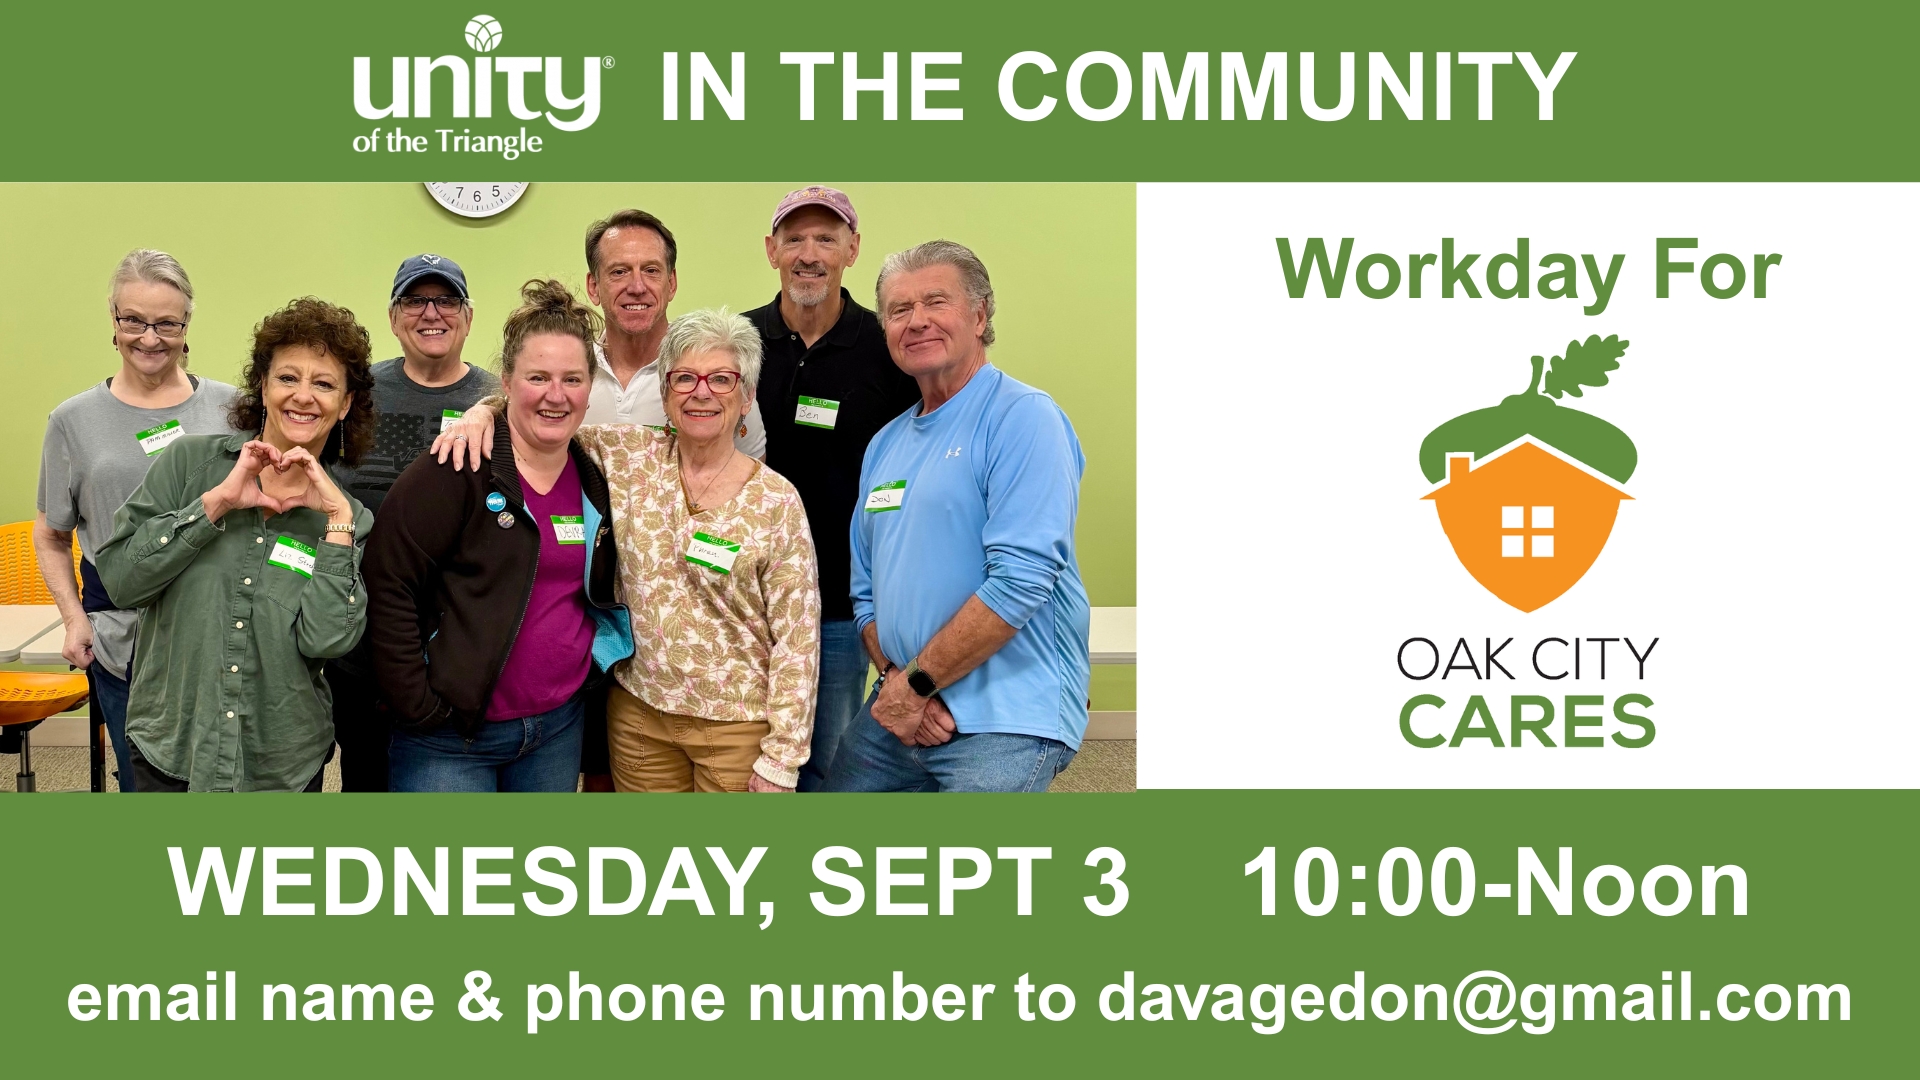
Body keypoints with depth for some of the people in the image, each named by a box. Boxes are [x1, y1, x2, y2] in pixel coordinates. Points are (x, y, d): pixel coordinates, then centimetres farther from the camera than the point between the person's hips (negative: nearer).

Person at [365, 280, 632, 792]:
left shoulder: (594, 480, 7)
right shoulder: (458, 471, -13)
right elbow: (388, 585, -16)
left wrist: (592, 680, 9)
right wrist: (418, 706, -16)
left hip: (561, 726, 6)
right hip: (453, 738, -6)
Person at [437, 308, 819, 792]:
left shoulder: (777, 501, -8)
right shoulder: (630, 457, -1)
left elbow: (796, 638, -8)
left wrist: (781, 759, -11)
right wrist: (484, 411, -16)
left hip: (737, 727, -3)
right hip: (640, 714, 3)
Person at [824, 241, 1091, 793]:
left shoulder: (1024, 418, -10)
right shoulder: (885, 445, 15)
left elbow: (1021, 579, -20)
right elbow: (867, 590, 15)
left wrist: (917, 684, -14)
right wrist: (894, 678, -4)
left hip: (1002, 721, -7)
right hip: (896, 712, 7)